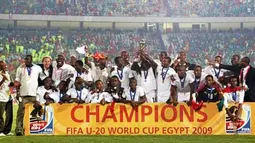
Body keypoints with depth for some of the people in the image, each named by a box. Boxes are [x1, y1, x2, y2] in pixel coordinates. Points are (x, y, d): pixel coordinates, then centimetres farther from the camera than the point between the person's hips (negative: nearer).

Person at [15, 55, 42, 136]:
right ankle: (19, 130, -8)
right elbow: (17, 80, 11)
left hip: (34, 94, 0)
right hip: (23, 94, 0)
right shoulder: (20, 68, 8)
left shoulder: (38, 68, 7)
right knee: (21, 112, -6)